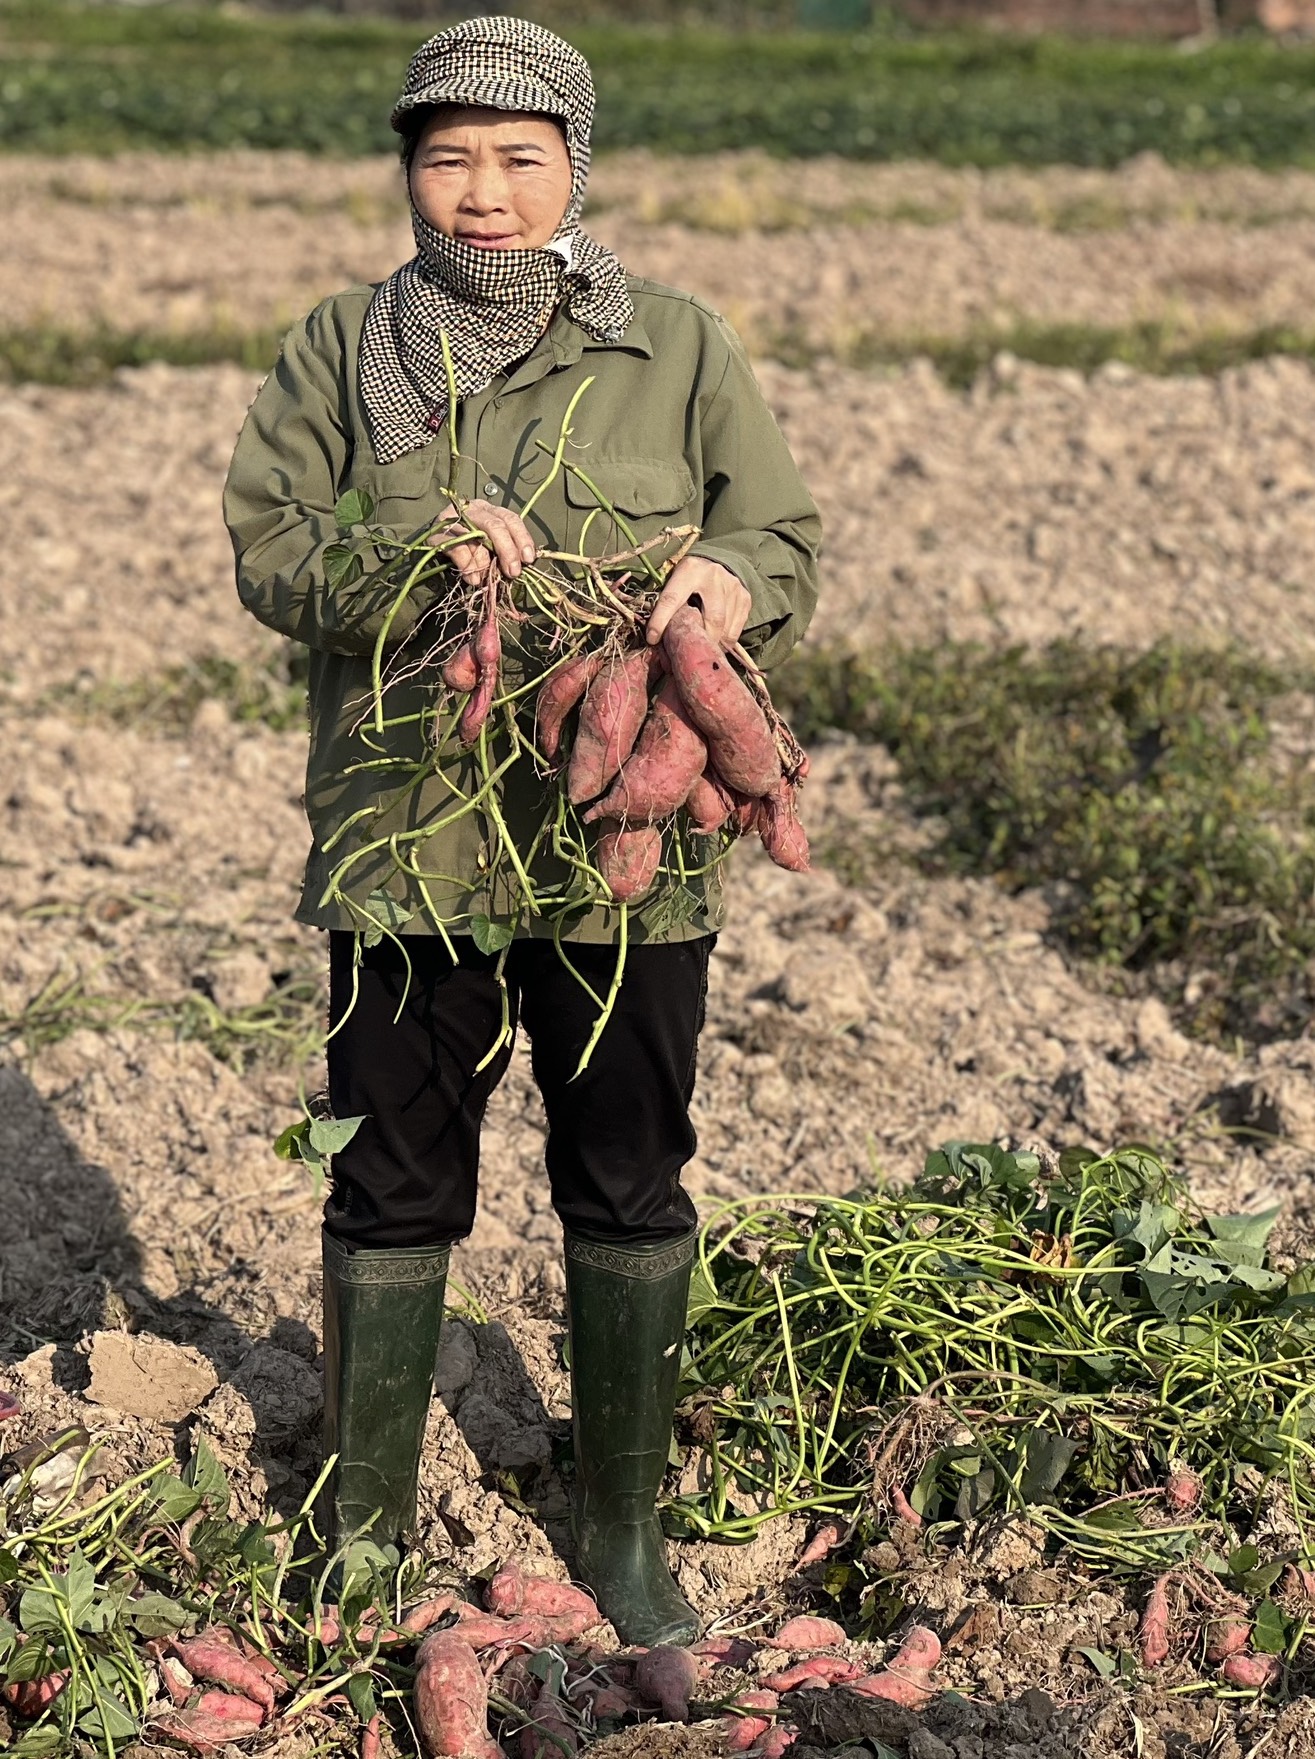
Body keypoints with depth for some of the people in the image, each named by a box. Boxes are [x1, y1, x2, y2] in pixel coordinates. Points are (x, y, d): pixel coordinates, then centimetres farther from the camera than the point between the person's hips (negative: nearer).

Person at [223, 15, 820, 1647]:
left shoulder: (679, 349, 4)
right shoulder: (339, 351, 5)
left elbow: (789, 545, 5)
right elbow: (268, 549, -1)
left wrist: (731, 580, -19)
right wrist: (420, 549, -20)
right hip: (406, 850, 0)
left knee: (628, 1192, 11)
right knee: (392, 1190, 10)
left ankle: (621, 1523, 30)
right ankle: (365, 1528, 29)